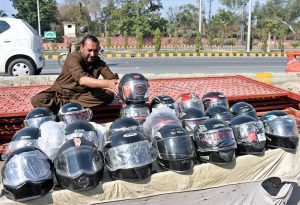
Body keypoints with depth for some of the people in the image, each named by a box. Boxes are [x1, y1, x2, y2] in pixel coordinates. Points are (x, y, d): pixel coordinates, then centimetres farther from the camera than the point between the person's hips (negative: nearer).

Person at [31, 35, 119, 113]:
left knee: (109, 94, -22)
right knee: (37, 100, -29)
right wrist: (107, 83, -50)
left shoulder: (99, 62, -1)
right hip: (61, 92, -4)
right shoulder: (74, 57, -20)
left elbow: (113, 78, -11)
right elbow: (82, 80, -37)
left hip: (83, 94, 4)